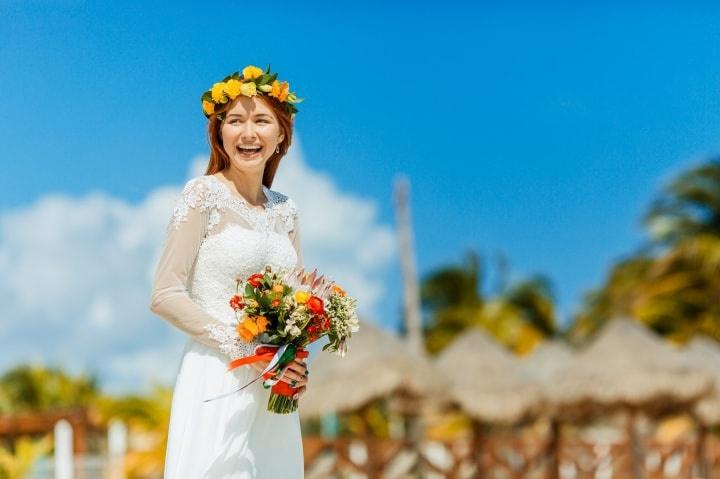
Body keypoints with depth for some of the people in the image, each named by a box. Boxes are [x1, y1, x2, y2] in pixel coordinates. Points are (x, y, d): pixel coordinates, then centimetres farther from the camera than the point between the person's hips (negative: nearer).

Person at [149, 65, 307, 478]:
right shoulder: (204, 194, -5)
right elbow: (165, 296, -10)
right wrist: (244, 350, -16)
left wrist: (298, 366, -2)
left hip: (275, 389, 6)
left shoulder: (286, 210, 11)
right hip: (217, 381, -6)